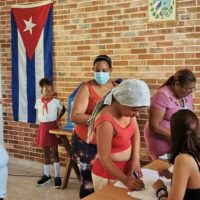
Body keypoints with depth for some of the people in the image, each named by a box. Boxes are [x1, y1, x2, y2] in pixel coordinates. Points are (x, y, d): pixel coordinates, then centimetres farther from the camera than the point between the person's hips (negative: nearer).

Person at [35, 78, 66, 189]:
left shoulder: (56, 101, -9)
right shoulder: (38, 101, 1)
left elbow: (63, 109, 9)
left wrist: (58, 119, 5)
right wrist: (42, 121, 7)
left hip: (53, 127, -4)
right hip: (43, 127, 4)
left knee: (54, 152, 0)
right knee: (46, 153, 13)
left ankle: (57, 176, 8)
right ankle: (46, 175, 25)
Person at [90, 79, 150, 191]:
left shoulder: (127, 109, -10)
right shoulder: (106, 123, -31)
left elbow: (136, 132, 1)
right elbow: (104, 158, -26)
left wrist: (135, 159, -10)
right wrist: (125, 180, -31)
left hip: (125, 168, 7)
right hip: (107, 174, -7)